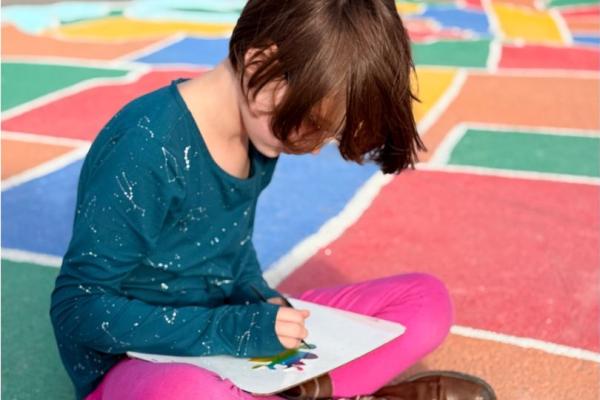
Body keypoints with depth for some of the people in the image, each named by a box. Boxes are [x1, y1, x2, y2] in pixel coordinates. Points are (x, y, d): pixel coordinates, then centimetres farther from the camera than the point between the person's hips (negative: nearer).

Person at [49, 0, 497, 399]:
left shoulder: (260, 128, -3)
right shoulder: (145, 148, -26)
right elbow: (78, 308, -22)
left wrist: (261, 301, -7)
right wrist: (228, 331, -27)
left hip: (233, 334, 7)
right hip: (141, 361, -6)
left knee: (426, 300, -2)